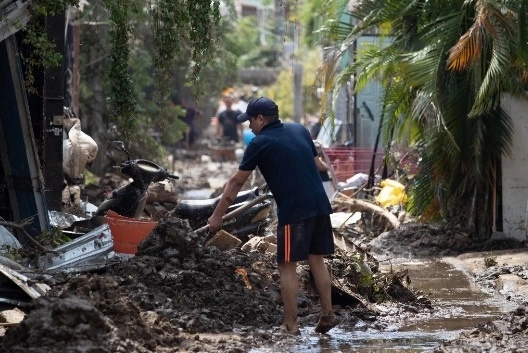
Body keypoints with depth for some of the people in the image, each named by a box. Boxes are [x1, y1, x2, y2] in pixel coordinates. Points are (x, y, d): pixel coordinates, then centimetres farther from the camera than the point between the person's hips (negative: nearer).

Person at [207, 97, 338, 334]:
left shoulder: (260, 143, -3)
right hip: (319, 204, 6)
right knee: (316, 259, 15)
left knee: (288, 266, 1)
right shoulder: (300, 130, 14)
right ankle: (327, 314, 14)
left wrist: (217, 215, 7)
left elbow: (236, 182, 2)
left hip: (293, 210, -6)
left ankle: (291, 324, 2)